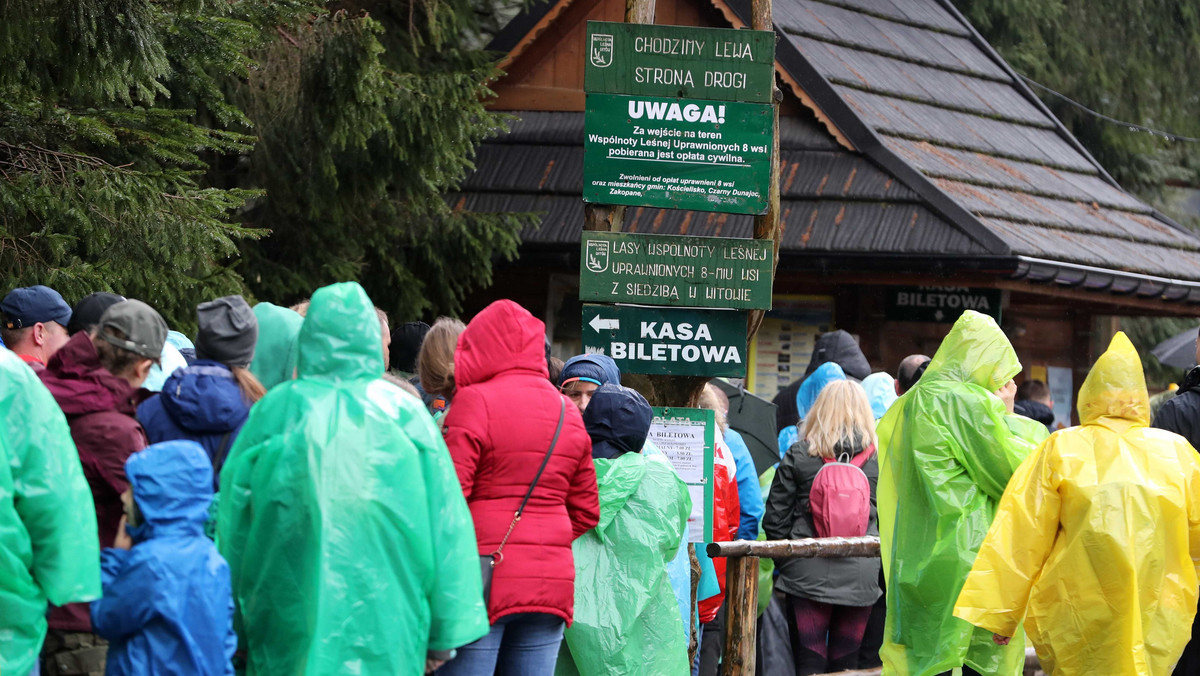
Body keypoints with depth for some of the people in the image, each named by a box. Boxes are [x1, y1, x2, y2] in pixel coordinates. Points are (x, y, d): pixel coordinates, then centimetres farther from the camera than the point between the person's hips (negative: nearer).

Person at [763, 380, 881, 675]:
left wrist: (784, 561, 13)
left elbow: (775, 517, 2)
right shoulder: (879, 457, 1)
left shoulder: (799, 454, 0)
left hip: (808, 573, -1)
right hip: (860, 573, 1)